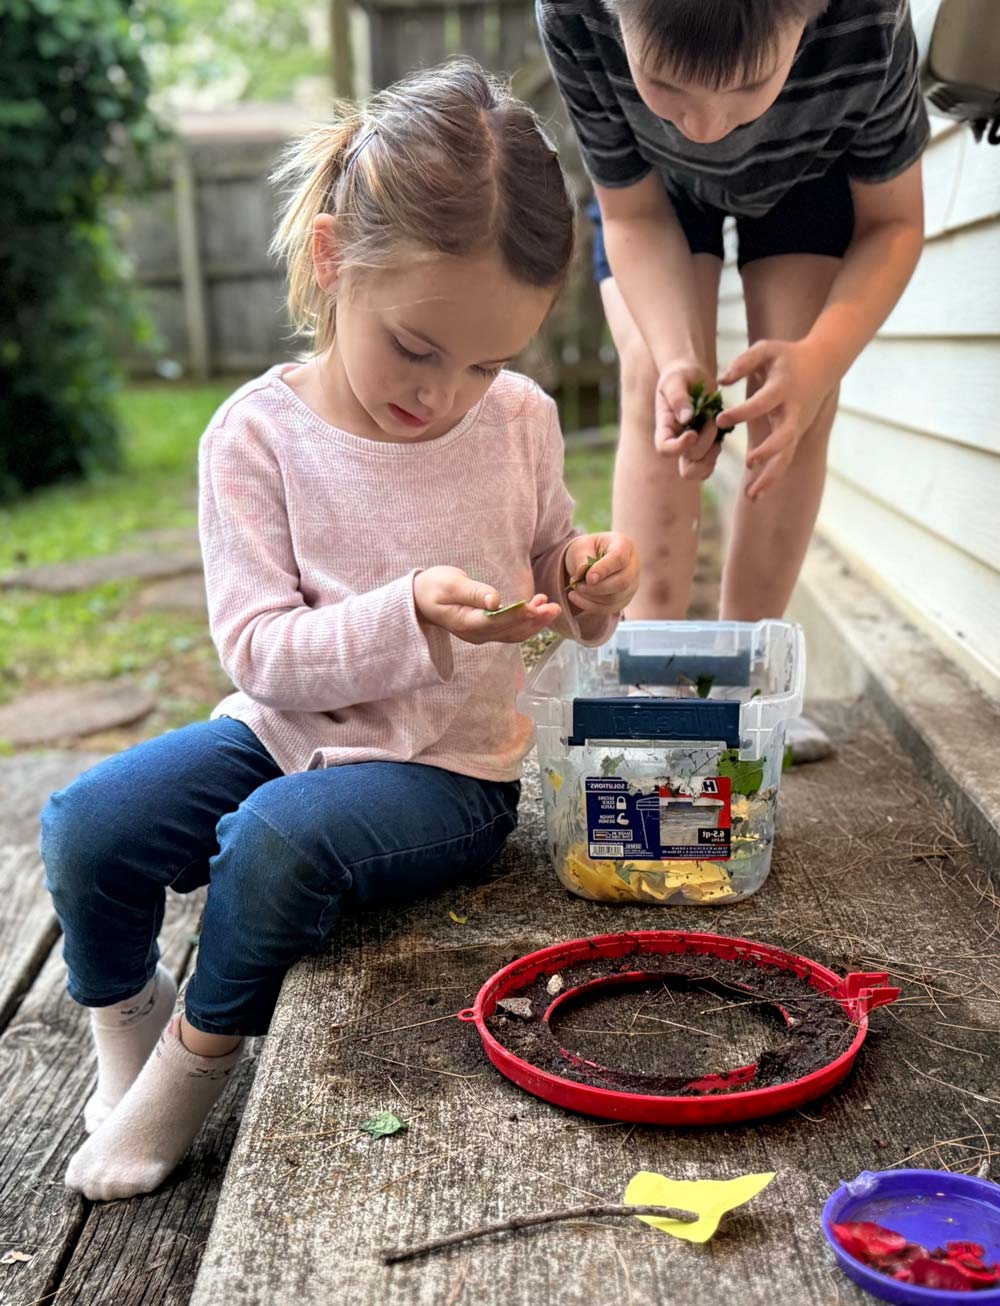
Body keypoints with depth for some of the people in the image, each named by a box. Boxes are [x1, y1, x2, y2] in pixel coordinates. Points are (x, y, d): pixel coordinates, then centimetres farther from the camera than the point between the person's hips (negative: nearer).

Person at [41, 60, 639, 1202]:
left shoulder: (520, 422, -6)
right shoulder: (259, 433, -11)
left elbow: (548, 579, 11)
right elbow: (258, 648, -16)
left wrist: (585, 589, -14)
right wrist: (409, 617, -31)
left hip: (450, 771, -1)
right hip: (285, 727, 2)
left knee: (280, 838, -30)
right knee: (86, 827, -16)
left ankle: (198, 1059, -1)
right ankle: (125, 1025, 15)